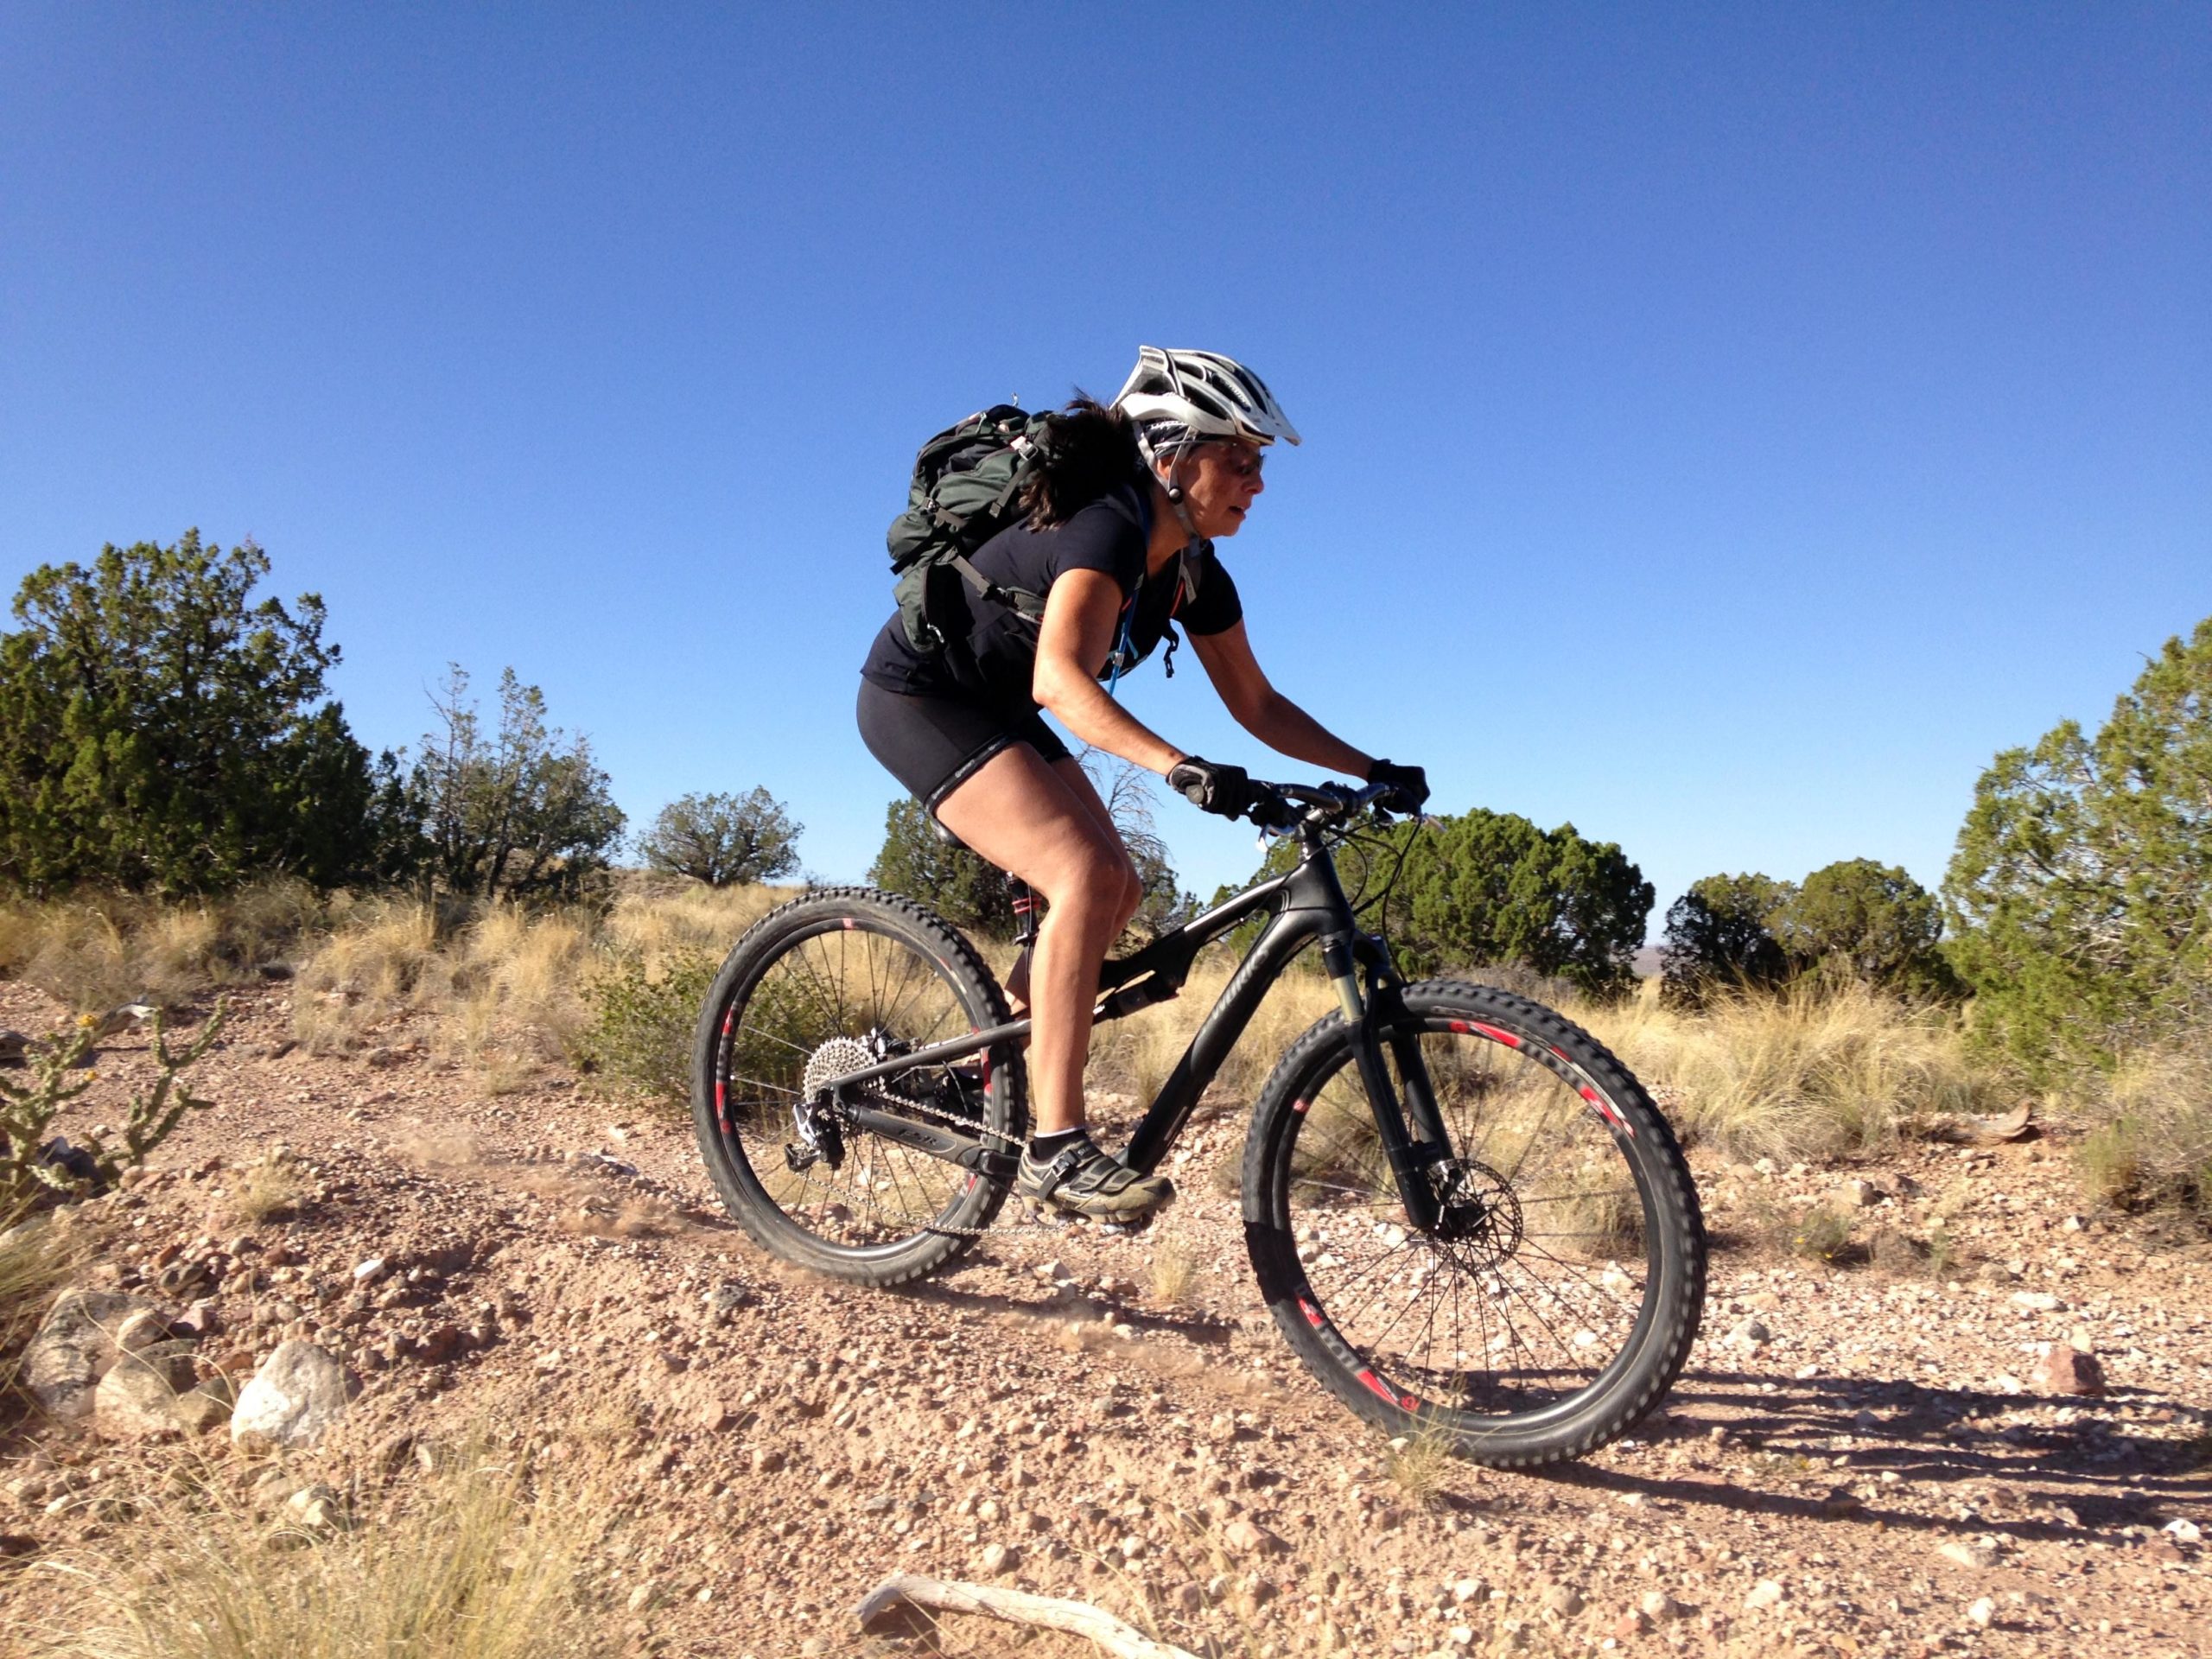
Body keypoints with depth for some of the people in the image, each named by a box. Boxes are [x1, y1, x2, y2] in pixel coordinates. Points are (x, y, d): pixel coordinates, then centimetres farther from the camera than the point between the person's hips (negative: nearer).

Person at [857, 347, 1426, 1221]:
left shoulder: (1195, 572, 0)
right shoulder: (1108, 527, -27)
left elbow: (1257, 703, 5)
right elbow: (1061, 680, -43)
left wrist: (1372, 770, -3)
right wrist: (1182, 768, -55)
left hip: (996, 711, 9)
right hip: (918, 695, -9)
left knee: (1116, 889, 3)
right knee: (1084, 874, -25)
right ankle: (1055, 1148, -24)